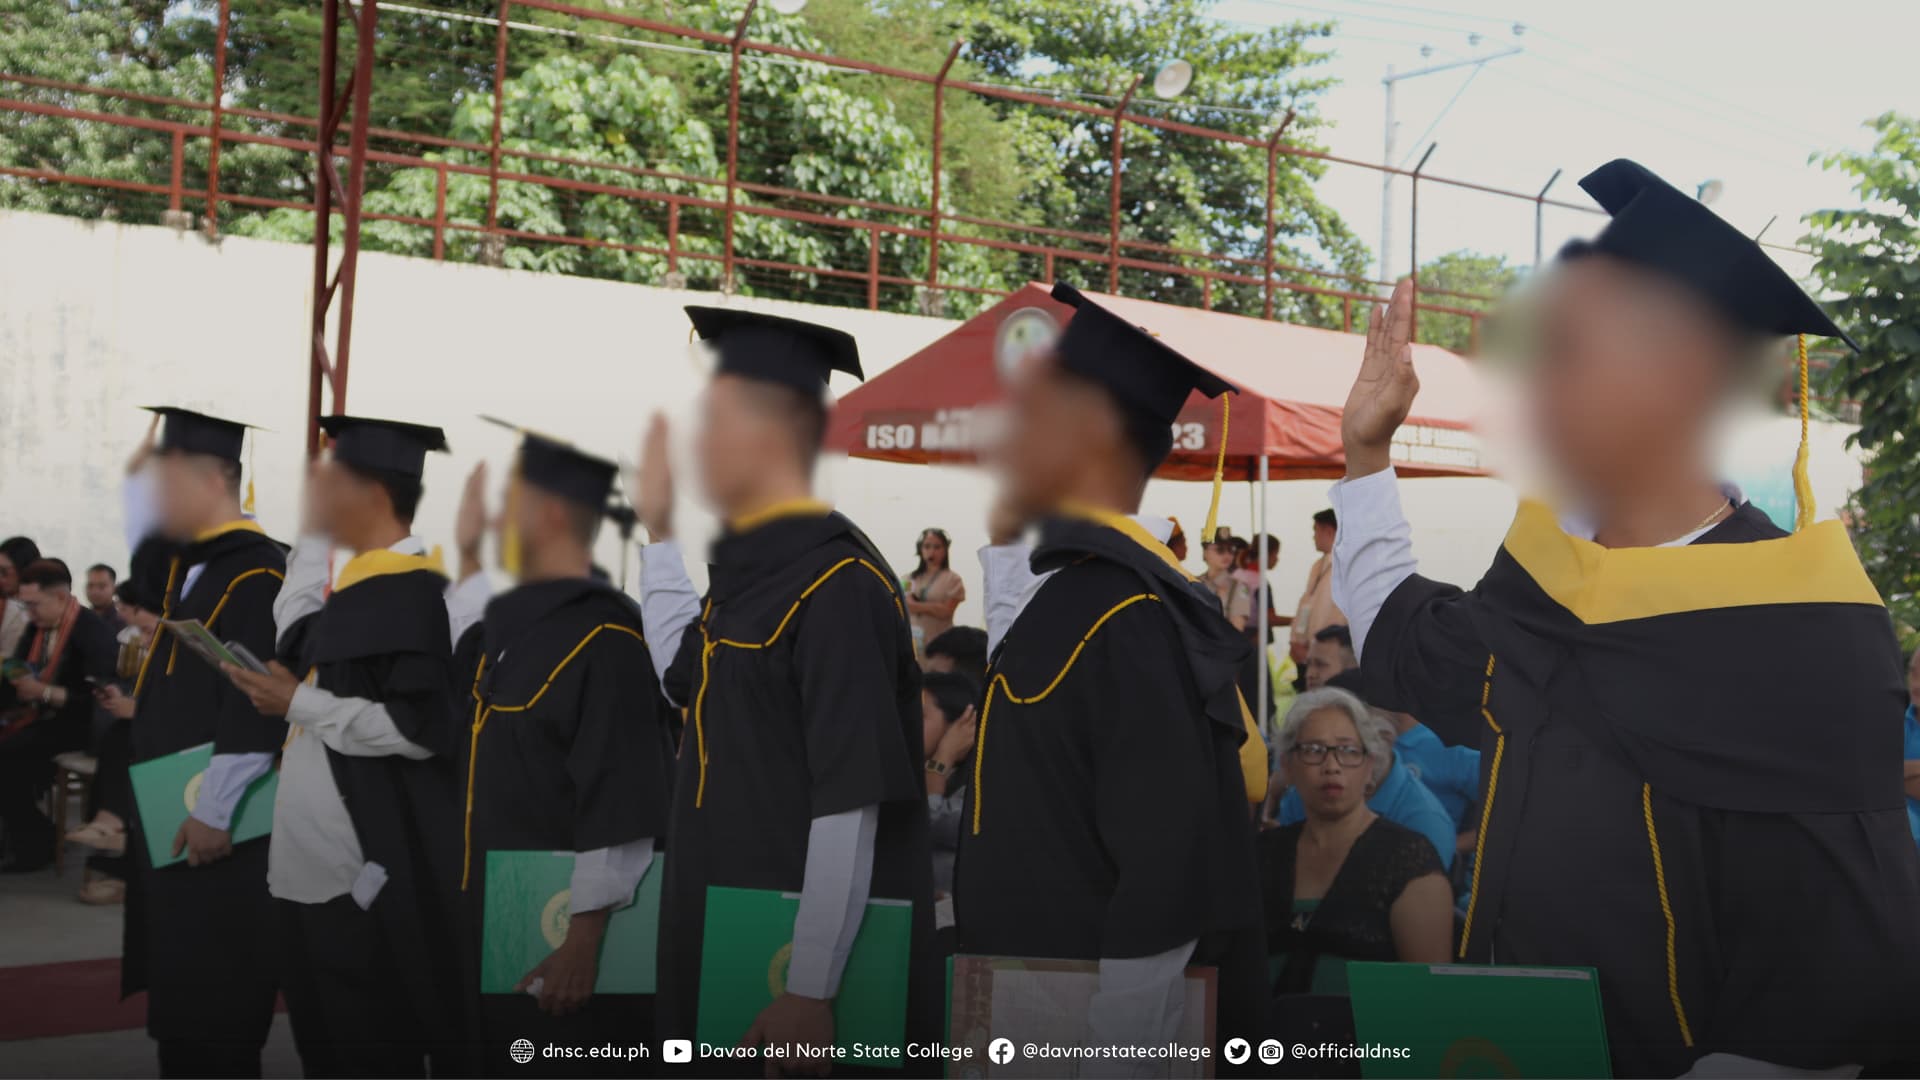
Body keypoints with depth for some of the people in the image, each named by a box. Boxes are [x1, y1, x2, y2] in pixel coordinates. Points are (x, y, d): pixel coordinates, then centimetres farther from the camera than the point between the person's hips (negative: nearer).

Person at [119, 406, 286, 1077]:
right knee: (181, 993, 17)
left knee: (212, 1004, -2)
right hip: (175, 810, 10)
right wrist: (149, 462, 8)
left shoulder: (256, 574, -18)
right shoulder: (190, 561, 9)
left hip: (215, 823, -10)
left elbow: (257, 704, -23)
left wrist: (213, 810, -24)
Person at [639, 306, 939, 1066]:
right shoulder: (750, 567, 7)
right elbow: (686, 678, 27)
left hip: (803, 959, -9)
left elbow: (852, 804, -23)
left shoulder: (837, 584, -20)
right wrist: (658, 532, 22)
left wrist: (811, 990, -24)